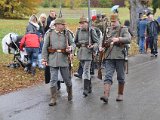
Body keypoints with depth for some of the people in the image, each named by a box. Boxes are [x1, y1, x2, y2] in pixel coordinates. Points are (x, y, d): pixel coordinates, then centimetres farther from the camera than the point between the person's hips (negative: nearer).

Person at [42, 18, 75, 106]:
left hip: (64, 58, 1)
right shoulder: (49, 34, 4)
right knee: (53, 80, -1)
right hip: (53, 59, -1)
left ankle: (70, 94, 35)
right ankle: (53, 99, 6)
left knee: (67, 78, 9)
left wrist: (71, 48, -15)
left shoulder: (67, 33, 6)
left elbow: (73, 43, 9)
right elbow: (45, 47, 5)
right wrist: (44, 59, -1)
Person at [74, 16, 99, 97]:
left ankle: (86, 89, -14)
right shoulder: (78, 31, 10)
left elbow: (97, 42, -2)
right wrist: (77, 45, 2)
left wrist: (93, 46, -20)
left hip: (88, 52, -5)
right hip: (80, 52, 5)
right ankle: (89, 87, 25)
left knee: (86, 70, -13)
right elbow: (75, 41, 21)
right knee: (85, 70, 13)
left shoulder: (91, 31, -4)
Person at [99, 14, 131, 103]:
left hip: (120, 57, -3)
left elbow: (128, 39, -12)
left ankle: (120, 94, 23)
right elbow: (102, 40, 20)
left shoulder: (123, 29, 3)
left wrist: (118, 39, -25)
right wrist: (101, 47, -1)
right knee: (108, 77, -8)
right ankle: (106, 96, -16)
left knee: (121, 77, 8)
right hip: (109, 57, 3)